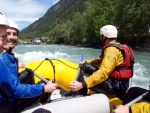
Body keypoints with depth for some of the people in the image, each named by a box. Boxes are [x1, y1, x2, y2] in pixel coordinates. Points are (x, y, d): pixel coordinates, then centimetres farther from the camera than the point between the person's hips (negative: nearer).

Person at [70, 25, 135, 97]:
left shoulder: (112, 50, -21)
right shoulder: (116, 46, 12)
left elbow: (103, 73, -32)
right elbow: (102, 60, 26)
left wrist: (82, 84, -38)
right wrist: (86, 63, 25)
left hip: (116, 86, -10)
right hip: (116, 81, 10)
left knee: (83, 78, -21)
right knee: (86, 67, 13)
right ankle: (75, 92, 19)